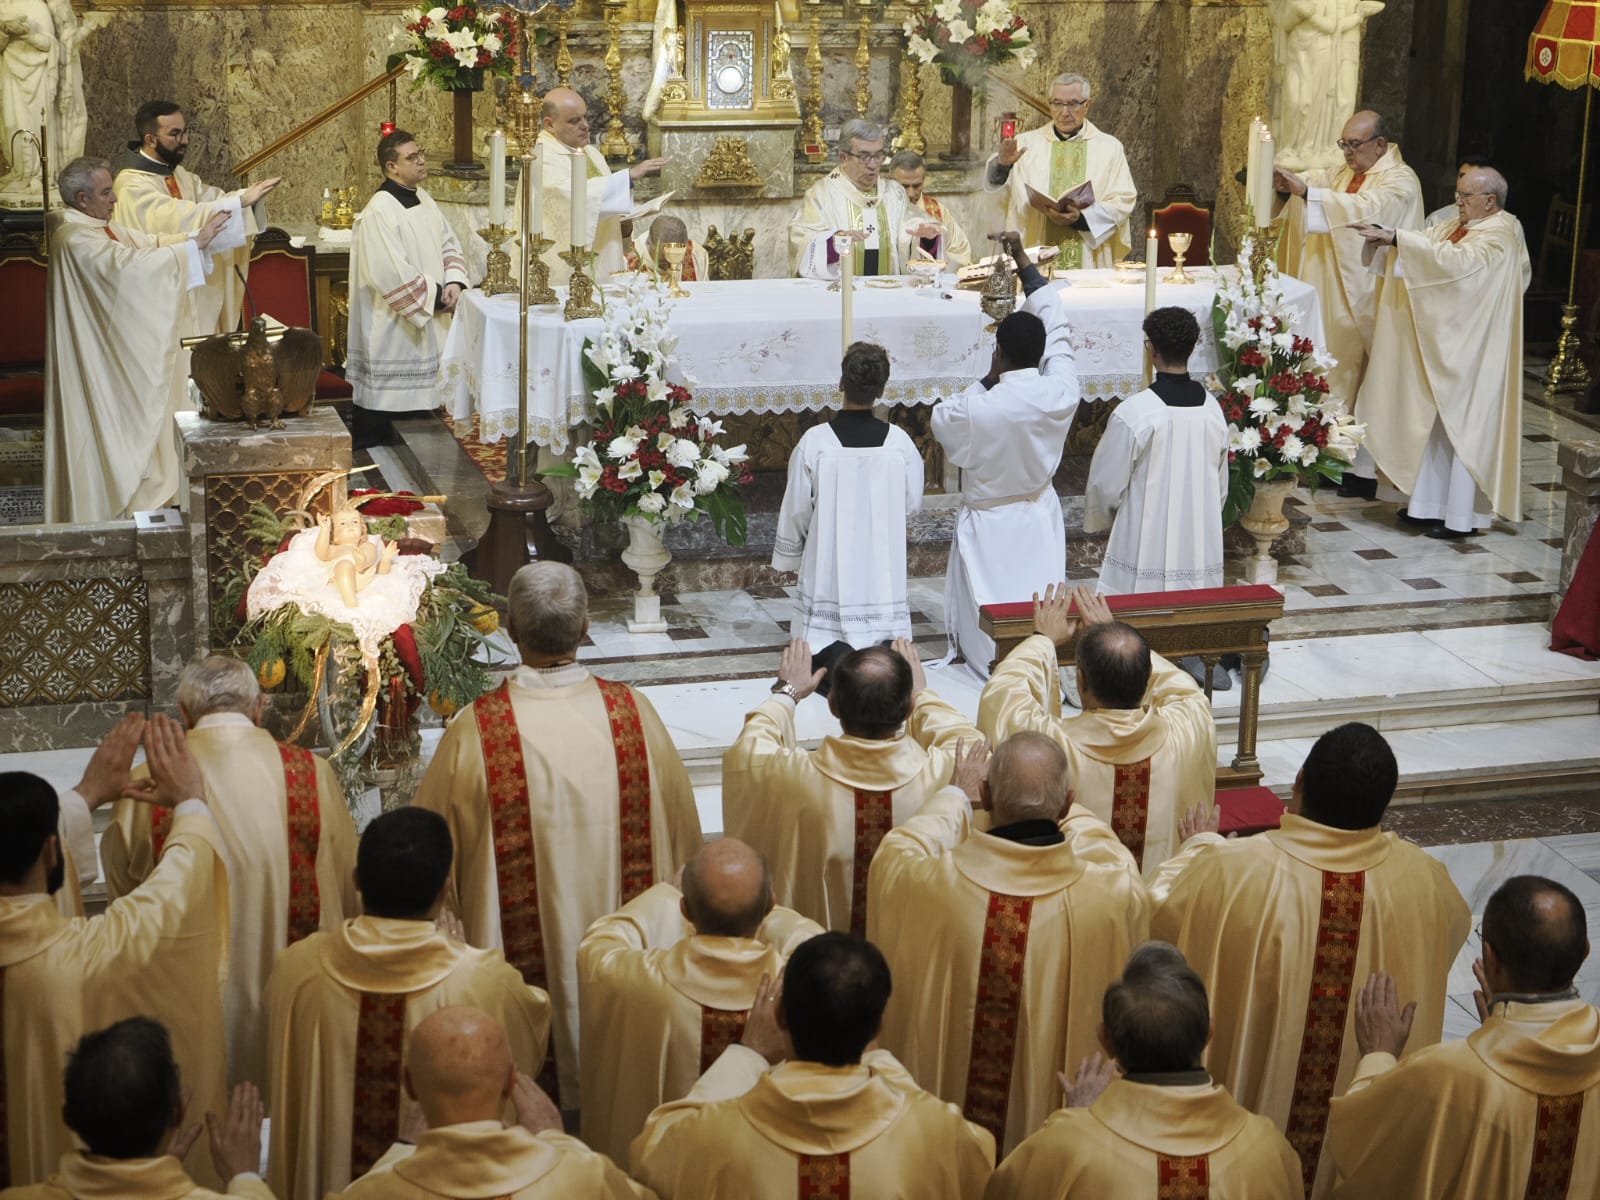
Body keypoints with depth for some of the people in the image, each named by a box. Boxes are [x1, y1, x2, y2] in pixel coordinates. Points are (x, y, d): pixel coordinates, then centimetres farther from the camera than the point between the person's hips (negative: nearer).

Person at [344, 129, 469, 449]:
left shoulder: (423, 199, 8)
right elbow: (392, 274, -24)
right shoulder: (380, 212, -19)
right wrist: (435, 295, -16)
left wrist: (454, 282, -5)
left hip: (425, 326, 9)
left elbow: (449, 244, 15)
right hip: (392, 331, -9)